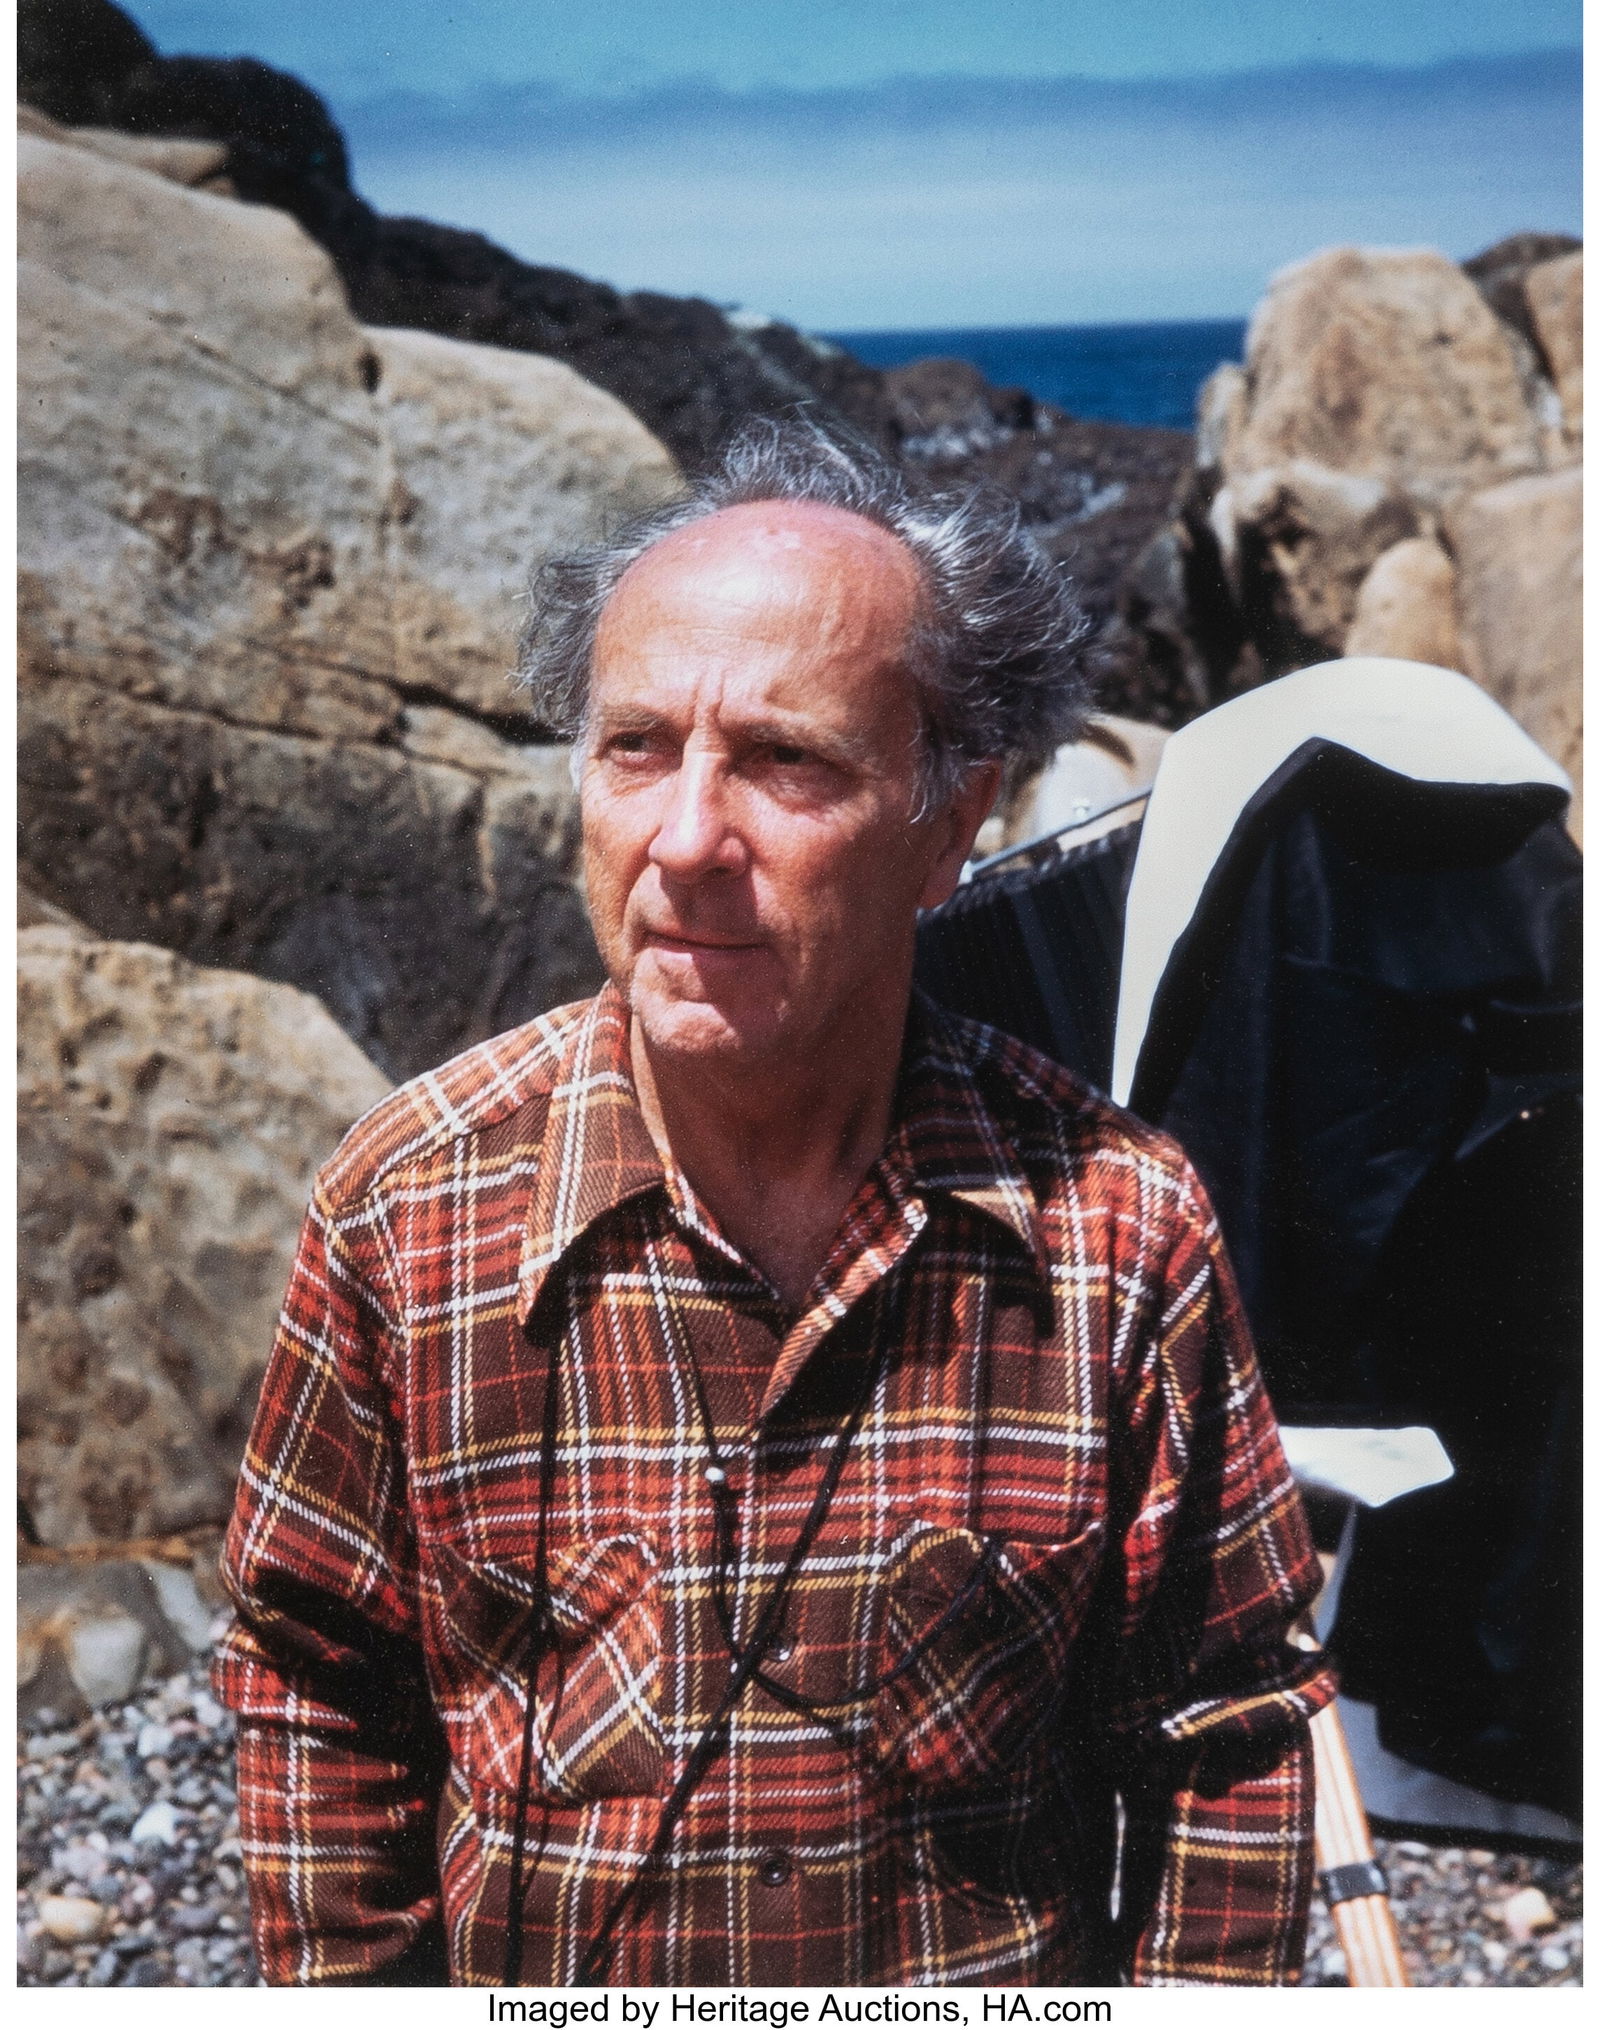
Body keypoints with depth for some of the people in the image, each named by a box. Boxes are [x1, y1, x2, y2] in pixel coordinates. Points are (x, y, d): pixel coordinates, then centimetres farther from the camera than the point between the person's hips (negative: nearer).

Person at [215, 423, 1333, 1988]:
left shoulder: (1120, 1227, -18)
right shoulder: (405, 1210, -18)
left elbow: (1224, 1730, -8)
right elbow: (319, 1692, -6)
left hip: (1016, 1986, 0)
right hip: (523, 1974, 1)